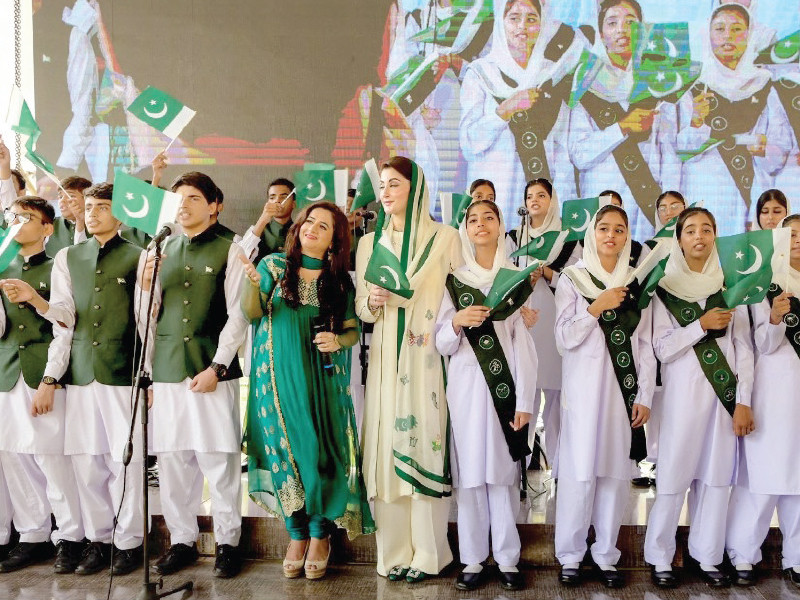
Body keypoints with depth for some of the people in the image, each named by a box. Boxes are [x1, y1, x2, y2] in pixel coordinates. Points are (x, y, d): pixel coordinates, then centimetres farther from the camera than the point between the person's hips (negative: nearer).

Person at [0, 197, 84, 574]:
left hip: (46, 373, -5)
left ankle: (69, 536, 8)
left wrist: (36, 299, -15)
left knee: (52, 456, -5)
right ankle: (33, 536, 19)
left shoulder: (57, 269, 1)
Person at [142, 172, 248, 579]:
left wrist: (216, 367, -10)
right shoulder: (162, 250, 13)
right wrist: (146, 288, -5)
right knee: (171, 460, 7)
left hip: (212, 370, -4)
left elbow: (238, 315, -4)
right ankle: (182, 540, 22)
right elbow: (151, 315, 16)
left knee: (218, 460, 0)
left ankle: (227, 542, 15)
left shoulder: (228, 250, 0)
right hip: (167, 370, 4)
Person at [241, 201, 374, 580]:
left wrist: (338, 341, -13)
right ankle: (297, 535, 22)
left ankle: (320, 536, 18)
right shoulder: (275, 266, 3)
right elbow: (252, 313, -7)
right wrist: (253, 285, -28)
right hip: (279, 380, 0)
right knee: (286, 454, 5)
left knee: (319, 454, -2)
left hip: (323, 382, 0)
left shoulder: (340, 280, 5)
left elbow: (353, 330, 9)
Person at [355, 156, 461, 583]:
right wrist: (373, 302, -9)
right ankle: (393, 549, 11)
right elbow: (361, 308, 12)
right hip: (385, 358, 3)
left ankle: (427, 551, 8)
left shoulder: (444, 237, 2)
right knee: (387, 441, 1)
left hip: (427, 356, -3)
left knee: (424, 439, -4)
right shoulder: (370, 242, 13)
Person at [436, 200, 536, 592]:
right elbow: (442, 345, 6)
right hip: (465, 384, 1)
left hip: (504, 382, 0)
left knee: (504, 472, 2)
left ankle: (507, 558, 12)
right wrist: (457, 322, -15)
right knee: (470, 473, 2)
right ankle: (473, 559, 11)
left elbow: (524, 345, 1)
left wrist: (524, 401, -5)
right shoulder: (453, 280, 8)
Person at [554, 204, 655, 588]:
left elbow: (645, 344, 9)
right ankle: (570, 555, 10)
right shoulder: (571, 279, 3)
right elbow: (564, 339, -4)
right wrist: (597, 307, -14)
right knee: (580, 472, -4)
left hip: (624, 389, 3)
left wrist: (644, 396, 3)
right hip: (584, 388, -3)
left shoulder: (635, 283, 11)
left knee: (617, 471, 4)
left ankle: (606, 554, 16)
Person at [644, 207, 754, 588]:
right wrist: (702, 325, -14)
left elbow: (744, 347, 5)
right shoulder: (666, 287, 2)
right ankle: (660, 558, 11)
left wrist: (744, 401, -1)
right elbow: (662, 349, -5)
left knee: (716, 475, 6)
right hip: (682, 394, -2)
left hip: (724, 393, 2)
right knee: (674, 476, -1)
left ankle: (706, 556, 19)